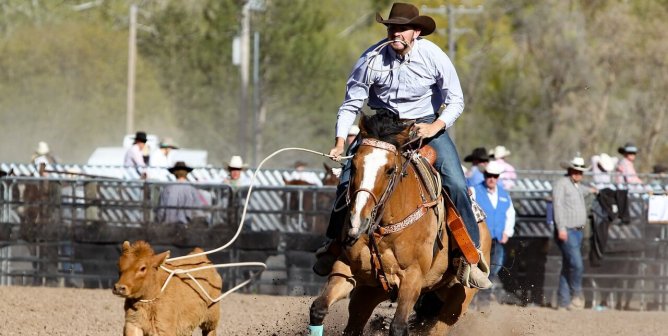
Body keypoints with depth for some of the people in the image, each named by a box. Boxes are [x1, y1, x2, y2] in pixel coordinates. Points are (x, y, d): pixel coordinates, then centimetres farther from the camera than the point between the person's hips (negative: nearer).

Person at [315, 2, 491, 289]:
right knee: (348, 179, -12)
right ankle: (336, 242, 8)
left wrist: (435, 127, -27)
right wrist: (340, 142, -18)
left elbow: (455, 101, -10)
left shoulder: (433, 57, -16)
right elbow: (351, 103, -6)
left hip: (427, 124, -1)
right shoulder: (372, 59, -14)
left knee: (455, 184, -18)